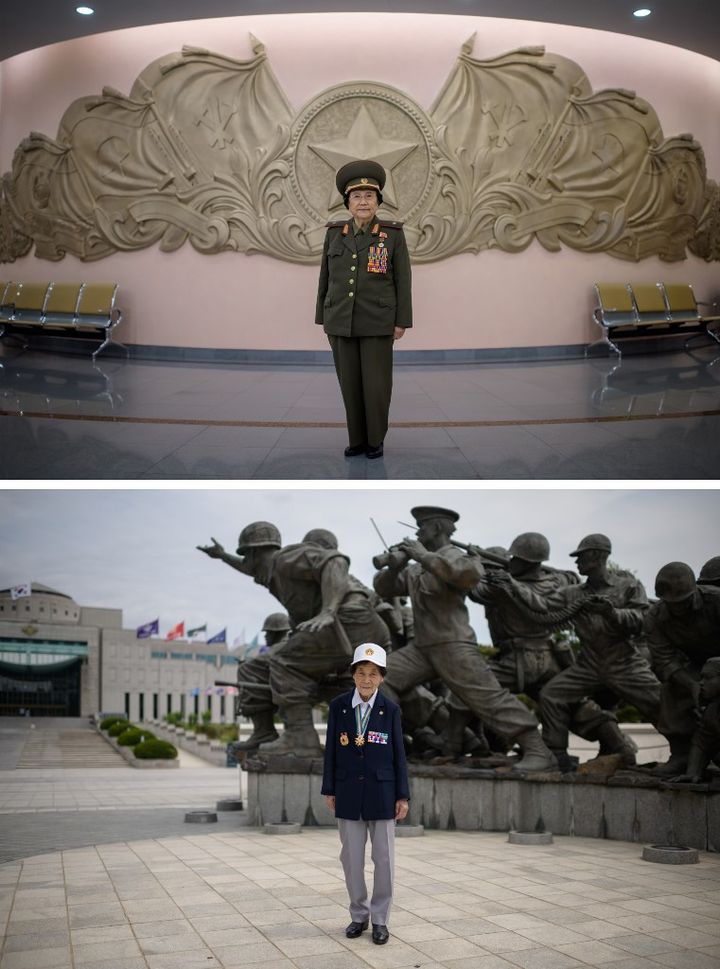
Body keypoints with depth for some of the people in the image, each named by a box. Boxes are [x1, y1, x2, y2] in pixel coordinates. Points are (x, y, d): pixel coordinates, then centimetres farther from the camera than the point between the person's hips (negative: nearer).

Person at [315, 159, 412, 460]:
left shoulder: (393, 233, -3)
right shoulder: (335, 233, 4)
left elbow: (402, 280, -3)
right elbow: (326, 278, 8)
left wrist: (401, 321, -6)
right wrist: (324, 319, 6)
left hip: (376, 321, -3)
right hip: (341, 320, 3)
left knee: (376, 383, -1)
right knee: (350, 382, 6)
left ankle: (376, 440, 14)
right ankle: (357, 439, 17)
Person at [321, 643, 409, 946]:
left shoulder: (390, 710, -5)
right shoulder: (338, 706, -3)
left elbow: (398, 753, -2)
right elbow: (331, 750, 3)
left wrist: (403, 796, -3)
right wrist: (329, 790, 3)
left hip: (381, 793, -1)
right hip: (348, 793, 1)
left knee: (383, 858, 4)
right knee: (352, 858, 8)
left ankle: (380, 919, 17)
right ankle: (359, 915, 23)